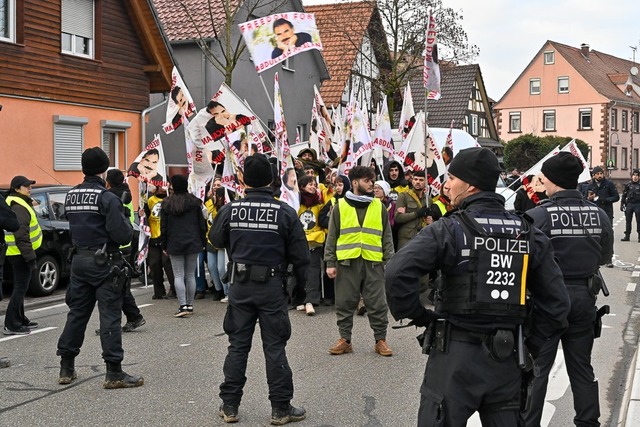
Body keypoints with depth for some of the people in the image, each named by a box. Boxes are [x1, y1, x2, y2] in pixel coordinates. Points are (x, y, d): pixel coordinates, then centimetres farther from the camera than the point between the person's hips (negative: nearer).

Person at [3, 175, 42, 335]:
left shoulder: (21, 204, 16)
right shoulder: (19, 207, -18)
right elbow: (21, 236, -24)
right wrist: (30, 258, -24)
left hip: (19, 254, 11)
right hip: (21, 254, -11)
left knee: (20, 288, 18)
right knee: (20, 288, -7)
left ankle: (20, 320, 28)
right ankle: (11, 325, -4)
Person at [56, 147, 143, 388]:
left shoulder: (71, 196, 7)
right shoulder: (107, 198, -16)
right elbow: (122, 235, -20)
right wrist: (127, 225, -1)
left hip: (79, 260, 7)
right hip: (104, 262, -7)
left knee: (77, 313, 14)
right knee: (110, 316, -3)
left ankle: (66, 368, 22)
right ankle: (114, 373, 0)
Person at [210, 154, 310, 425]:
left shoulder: (230, 209, -5)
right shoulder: (285, 212, -10)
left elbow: (215, 240, 12)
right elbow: (300, 255, -5)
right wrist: (300, 288, 8)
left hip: (240, 284, 2)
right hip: (272, 286, -2)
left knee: (238, 345, 11)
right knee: (274, 347, 4)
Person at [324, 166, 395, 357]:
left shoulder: (379, 206, 9)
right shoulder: (340, 206, 4)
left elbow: (387, 237, 10)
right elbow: (332, 237, 5)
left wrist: (390, 262, 3)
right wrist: (330, 263, -1)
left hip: (373, 263, 1)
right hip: (347, 262, -1)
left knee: (377, 303, 3)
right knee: (345, 303, 6)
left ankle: (381, 340, 13)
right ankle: (345, 339, 17)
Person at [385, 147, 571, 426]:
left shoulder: (449, 230, -11)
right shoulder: (527, 233, 4)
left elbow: (397, 273, -24)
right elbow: (556, 301, 5)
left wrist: (416, 315, -8)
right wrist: (531, 345, 12)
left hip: (455, 355, -4)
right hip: (506, 360, 5)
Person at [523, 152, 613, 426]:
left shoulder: (537, 215, -17)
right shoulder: (599, 215, -2)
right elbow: (604, 257, 9)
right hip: (584, 297, 4)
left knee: (537, 367, 6)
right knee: (582, 367, 17)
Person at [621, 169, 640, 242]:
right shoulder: (628, 185, 7)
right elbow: (624, 195, 10)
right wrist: (622, 204, 4)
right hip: (629, 204, 2)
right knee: (628, 221, 6)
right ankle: (627, 236, 12)